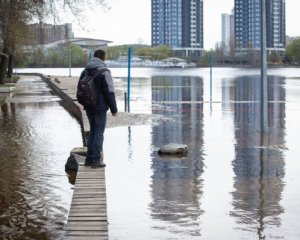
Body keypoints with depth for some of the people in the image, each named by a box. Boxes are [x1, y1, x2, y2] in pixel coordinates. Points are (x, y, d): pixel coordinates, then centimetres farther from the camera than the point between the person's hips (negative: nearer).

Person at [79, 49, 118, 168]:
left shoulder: (85, 71, 9)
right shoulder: (104, 72, -14)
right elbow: (109, 92, -15)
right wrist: (114, 109, -9)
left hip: (88, 107, 7)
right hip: (100, 107, -7)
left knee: (92, 131, 16)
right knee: (99, 132, -1)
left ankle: (89, 158, 17)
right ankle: (96, 160, -2)